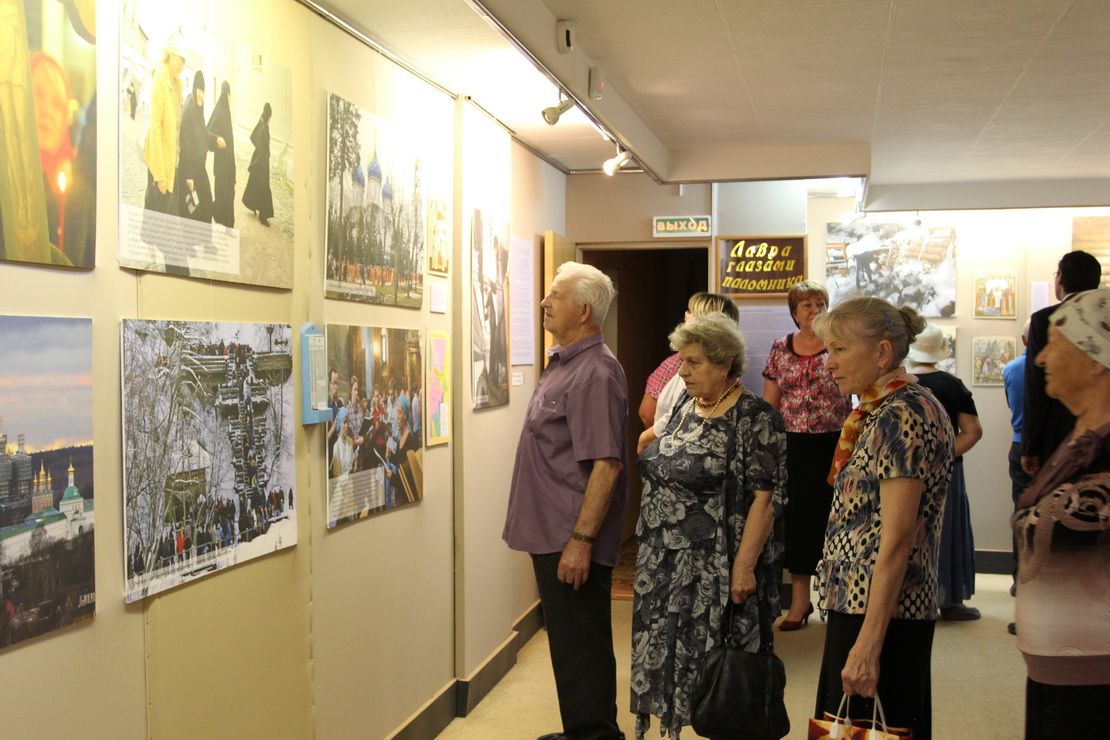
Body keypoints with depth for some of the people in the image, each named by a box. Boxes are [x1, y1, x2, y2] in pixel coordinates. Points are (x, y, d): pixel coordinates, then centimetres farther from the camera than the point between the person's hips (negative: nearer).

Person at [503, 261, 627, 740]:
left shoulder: (595, 374, -20)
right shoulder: (562, 361, 11)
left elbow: (606, 465, -24)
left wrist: (581, 540, -25)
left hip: (573, 540, -10)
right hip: (550, 533, 10)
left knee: (581, 647, 1)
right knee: (567, 641, 20)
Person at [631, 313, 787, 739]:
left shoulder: (755, 418, -14)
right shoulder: (685, 406, 8)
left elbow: (766, 498, -17)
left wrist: (744, 565, -20)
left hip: (717, 568, -7)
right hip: (665, 561, 7)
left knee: (712, 660, 3)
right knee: (669, 652, 13)